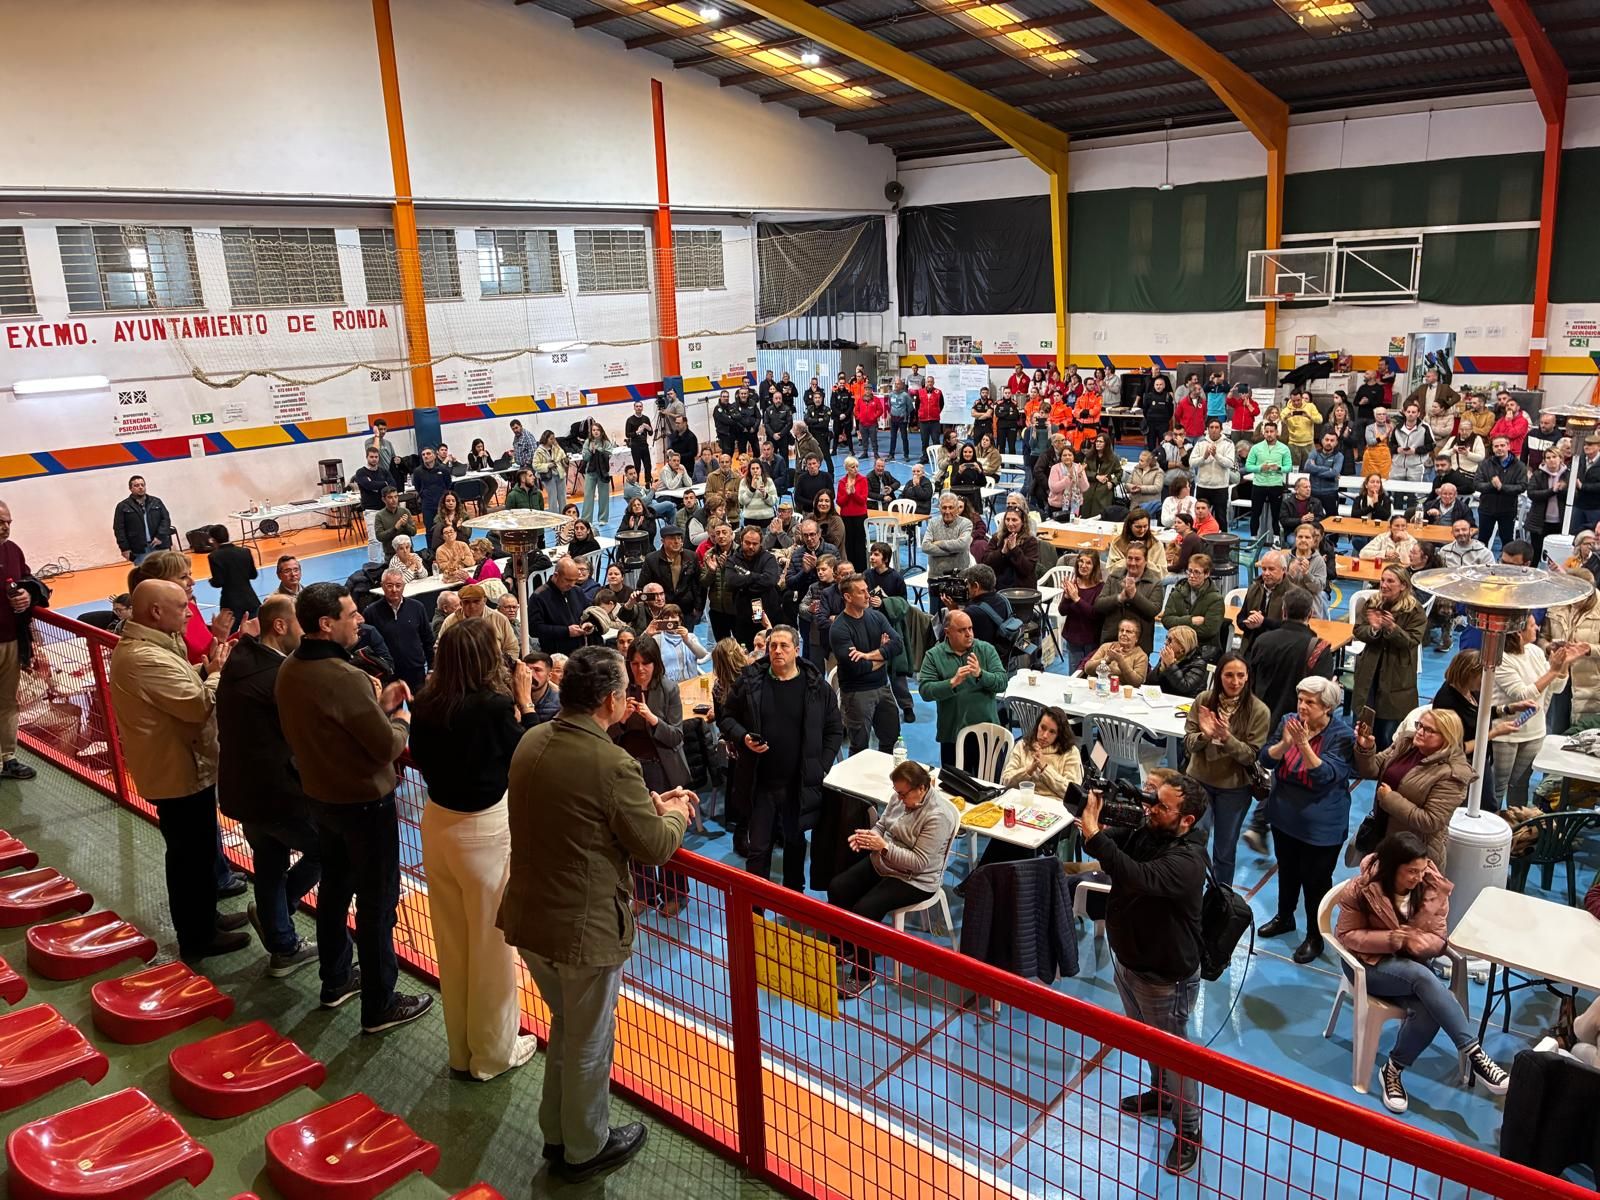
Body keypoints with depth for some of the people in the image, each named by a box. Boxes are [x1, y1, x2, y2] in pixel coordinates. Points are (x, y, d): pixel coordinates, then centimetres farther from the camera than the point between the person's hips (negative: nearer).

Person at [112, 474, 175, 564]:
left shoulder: (156, 502, 9)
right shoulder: (123, 506, 2)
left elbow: (166, 519, 4)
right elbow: (119, 529, -1)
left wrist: (160, 536, -10)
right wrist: (125, 548, -7)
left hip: (159, 547, 2)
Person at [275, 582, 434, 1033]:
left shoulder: (289, 669, -3)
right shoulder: (346, 677, -29)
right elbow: (387, 747, -23)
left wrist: (376, 705, 4)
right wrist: (400, 719, -3)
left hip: (321, 797, 8)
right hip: (365, 804, -8)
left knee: (334, 889, 23)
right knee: (377, 903, 5)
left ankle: (335, 980, 40)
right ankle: (379, 1005, 16)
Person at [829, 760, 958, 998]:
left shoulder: (938, 816, -25)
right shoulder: (901, 797, -2)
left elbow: (919, 862, -24)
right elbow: (882, 824, 13)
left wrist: (883, 846, -31)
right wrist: (868, 836, -10)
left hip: (914, 880, -9)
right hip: (882, 863, 9)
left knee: (865, 908, -24)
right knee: (837, 888, -4)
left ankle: (863, 976, -7)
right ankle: (845, 948, 16)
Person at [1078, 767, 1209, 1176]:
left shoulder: (1187, 859, -33)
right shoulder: (1144, 832, -8)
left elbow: (1138, 877, -49)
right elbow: (1109, 845, -5)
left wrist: (1093, 833, -51)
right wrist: (1092, 817, -27)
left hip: (1165, 977, -8)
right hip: (1128, 960, 8)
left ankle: (1189, 1130, 33)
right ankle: (1160, 1095, 53)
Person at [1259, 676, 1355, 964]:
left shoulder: (1342, 735, -19)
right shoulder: (1289, 721, -6)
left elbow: (1327, 775, -28)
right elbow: (1266, 759, -8)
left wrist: (1303, 744, -39)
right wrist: (1285, 743, -28)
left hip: (1321, 826, -5)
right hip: (1284, 816, 5)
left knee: (1315, 881, 7)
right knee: (1287, 870, 24)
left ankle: (1315, 937, 25)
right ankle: (1284, 917, 45)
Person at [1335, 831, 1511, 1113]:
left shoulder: (1434, 889, -6)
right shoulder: (1361, 890, -16)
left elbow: (1438, 938, 2)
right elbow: (1346, 935, -10)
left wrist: (1421, 942, -24)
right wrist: (1391, 939, -25)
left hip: (1414, 964, 4)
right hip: (1370, 964, -4)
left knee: (1428, 1011, -30)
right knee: (1424, 978, -35)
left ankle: (1393, 1070, -8)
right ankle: (1474, 1055, -31)